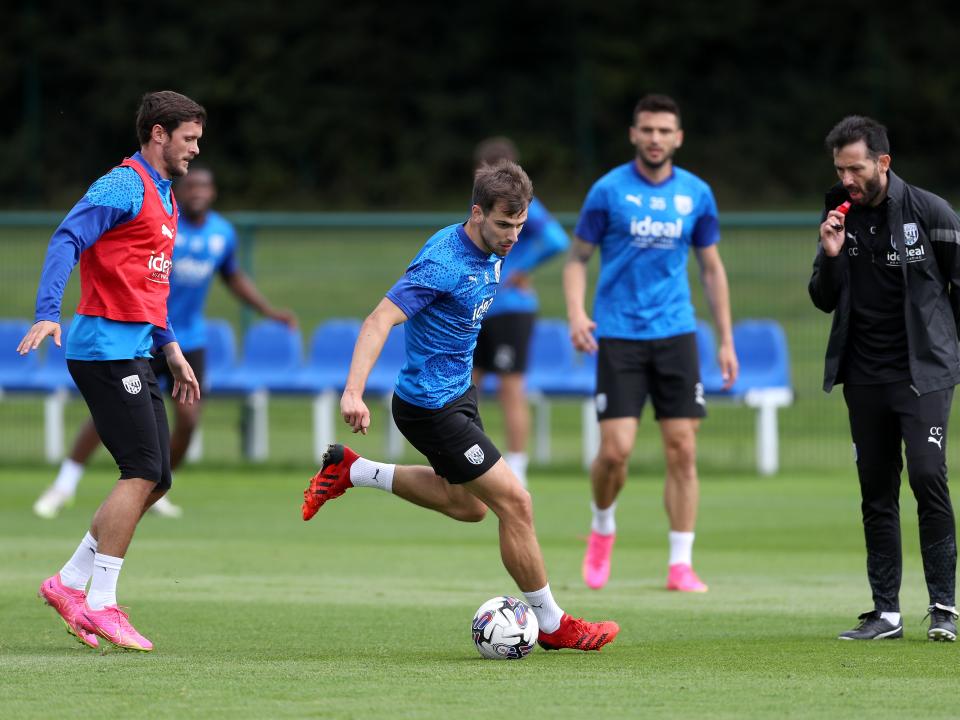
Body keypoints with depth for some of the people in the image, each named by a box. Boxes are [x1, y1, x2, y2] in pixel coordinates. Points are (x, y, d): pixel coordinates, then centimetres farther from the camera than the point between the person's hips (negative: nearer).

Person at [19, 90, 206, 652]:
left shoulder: (164, 199, 21)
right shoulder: (125, 186, -10)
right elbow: (67, 240, -21)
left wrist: (172, 351, 24)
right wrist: (48, 314, -33)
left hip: (134, 352, 10)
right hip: (105, 347, -10)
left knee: (156, 479, 7)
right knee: (143, 472, -14)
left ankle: (71, 582, 13)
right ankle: (99, 604, -11)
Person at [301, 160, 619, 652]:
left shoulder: (490, 252, 1)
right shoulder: (444, 263, -27)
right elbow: (379, 321, -33)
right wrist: (353, 393, -44)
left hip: (457, 392, 10)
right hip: (431, 407, -10)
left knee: (467, 504, 25)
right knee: (514, 503, -8)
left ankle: (350, 471, 29)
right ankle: (551, 624, 4)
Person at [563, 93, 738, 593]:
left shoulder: (696, 194, 5)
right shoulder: (609, 191, -3)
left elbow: (712, 269, 14)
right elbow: (577, 258, 2)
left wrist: (726, 341, 11)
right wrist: (576, 313, -15)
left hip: (676, 334, 2)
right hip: (618, 335, -2)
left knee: (682, 450, -4)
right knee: (615, 449, -10)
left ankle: (681, 565, 2)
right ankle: (602, 528, 20)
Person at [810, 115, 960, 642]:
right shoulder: (839, 216, 6)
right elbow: (824, 301, 9)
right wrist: (831, 256, -9)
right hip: (865, 375, 5)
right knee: (877, 493, 5)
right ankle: (886, 612, 9)